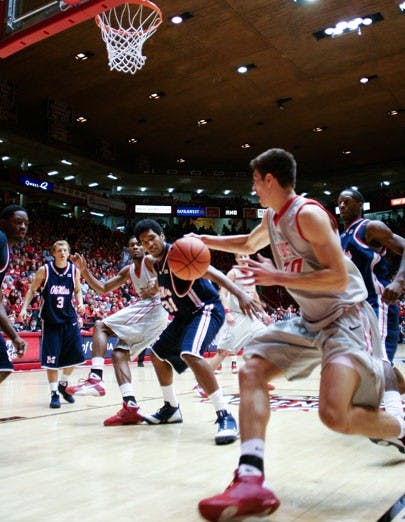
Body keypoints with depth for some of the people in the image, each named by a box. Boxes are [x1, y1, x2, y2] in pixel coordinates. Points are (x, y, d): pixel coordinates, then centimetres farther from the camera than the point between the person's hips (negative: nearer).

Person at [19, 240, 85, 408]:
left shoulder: (74, 270, -1)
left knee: (75, 355, 2)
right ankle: (54, 394, 12)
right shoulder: (44, 270, -7)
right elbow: (32, 290, 2)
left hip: (69, 318, 3)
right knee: (51, 359, -3)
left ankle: (63, 385, 26)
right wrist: (24, 308, -9)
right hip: (50, 320, -2)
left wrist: (80, 303, -6)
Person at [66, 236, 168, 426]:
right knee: (119, 354, 3)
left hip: (153, 307, -9)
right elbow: (103, 288, 24)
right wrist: (84, 270, 14)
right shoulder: (128, 271, 24)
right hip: (156, 316, 9)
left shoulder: (150, 260, 1)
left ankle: (95, 378, -23)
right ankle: (131, 407, -7)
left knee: (101, 326, -9)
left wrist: (158, 280, -32)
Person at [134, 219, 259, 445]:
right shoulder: (157, 264, 7)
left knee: (190, 354, -33)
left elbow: (211, 272, -30)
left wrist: (240, 294, -42)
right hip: (185, 314, 10)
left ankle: (226, 417, -27)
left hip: (207, 310, -10)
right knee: (159, 354, 19)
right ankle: (171, 409, 35)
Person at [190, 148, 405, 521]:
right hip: (310, 321, 9)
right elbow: (248, 244, 33)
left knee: (335, 414, -24)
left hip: (347, 318, -9)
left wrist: (278, 277, -21)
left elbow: (339, 278, -23)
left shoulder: (308, 213, -17)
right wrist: (203, 240, 29)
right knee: (251, 369, -6)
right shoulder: (273, 218, 11)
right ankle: (251, 482, -14)